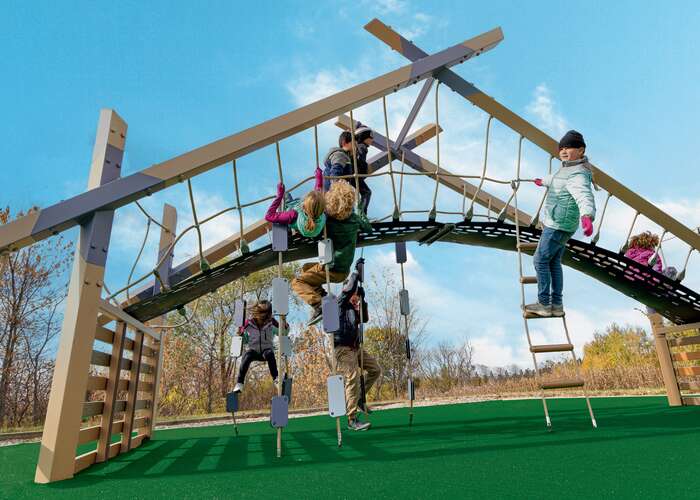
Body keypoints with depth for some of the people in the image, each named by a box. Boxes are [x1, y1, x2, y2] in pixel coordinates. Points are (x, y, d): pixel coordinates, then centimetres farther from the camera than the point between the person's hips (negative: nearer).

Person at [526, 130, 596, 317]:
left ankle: (544, 304, 6)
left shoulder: (577, 175, -22)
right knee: (554, 263, 14)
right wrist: (543, 181, 55)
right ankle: (557, 305, 20)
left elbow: (585, 197, -41)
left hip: (557, 226, -10)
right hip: (560, 225, 10)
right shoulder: (568, 168, 9)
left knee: (540, 261, -1)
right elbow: (557, 179, 34)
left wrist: (587, 216, -62)